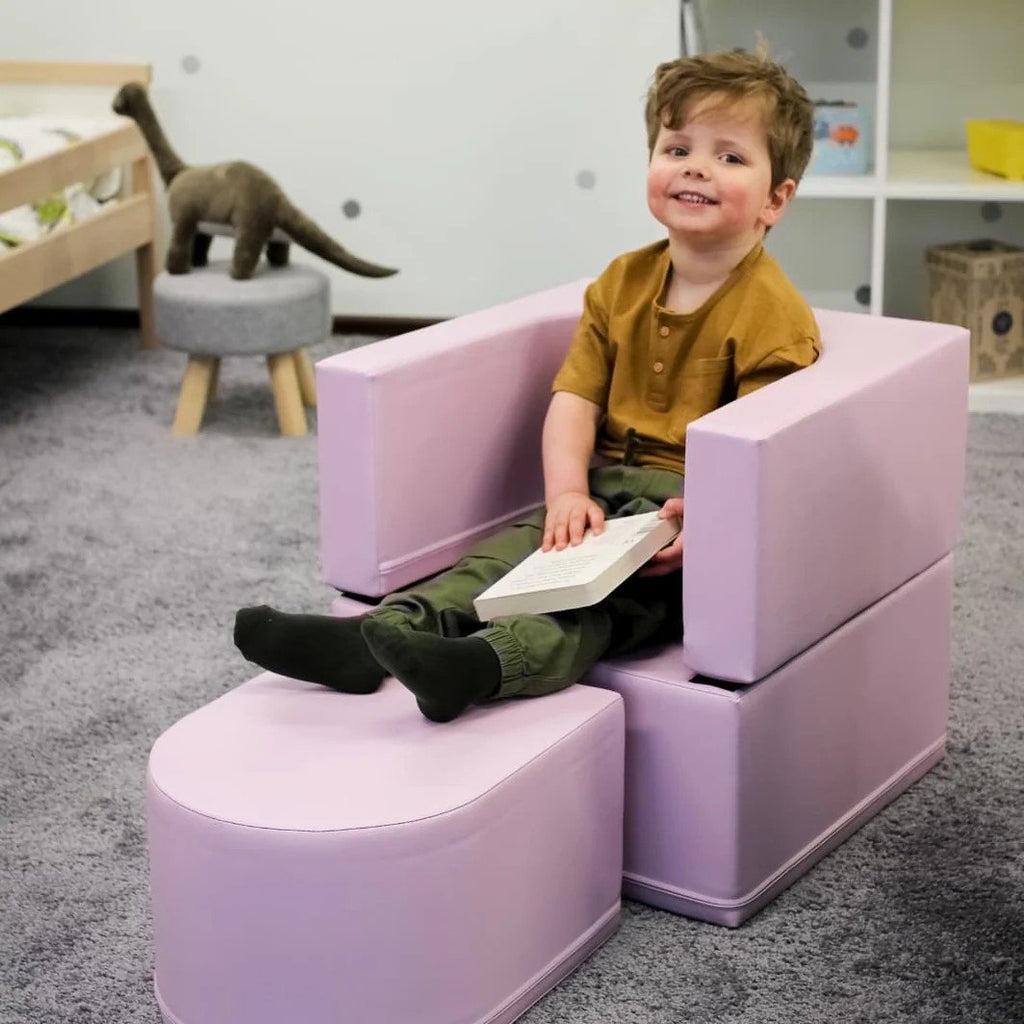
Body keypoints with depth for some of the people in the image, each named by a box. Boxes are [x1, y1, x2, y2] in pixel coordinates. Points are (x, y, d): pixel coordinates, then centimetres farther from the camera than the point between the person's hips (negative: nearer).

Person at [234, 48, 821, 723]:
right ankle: (371, 637, -33)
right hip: (609, 490, 6)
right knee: (519, 543, -17)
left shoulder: (776, 314, -9)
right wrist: (568, 493, -12)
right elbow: (575, 398, 5)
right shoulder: (623, 282, 11)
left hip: (697, 508, -6)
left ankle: (484, 664, -56)